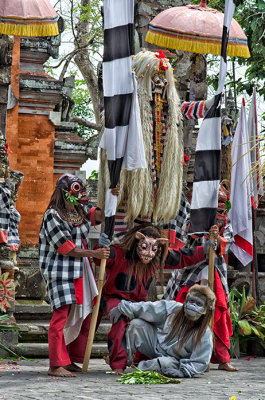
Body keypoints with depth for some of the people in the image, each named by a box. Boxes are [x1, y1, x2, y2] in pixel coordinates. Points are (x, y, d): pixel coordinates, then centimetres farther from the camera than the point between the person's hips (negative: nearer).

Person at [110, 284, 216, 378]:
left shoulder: (205, 334, -25)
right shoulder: (172, 308, -17)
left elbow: (200, 363, -21)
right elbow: (146, 308, -7)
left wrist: (182, 372, -35)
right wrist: (121, 308, -3)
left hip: (173, 360, -4)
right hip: (155, 344, 4)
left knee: (166, 363, -40)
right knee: (136, 324, -14)